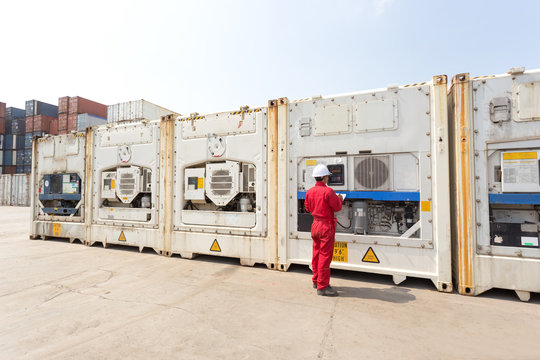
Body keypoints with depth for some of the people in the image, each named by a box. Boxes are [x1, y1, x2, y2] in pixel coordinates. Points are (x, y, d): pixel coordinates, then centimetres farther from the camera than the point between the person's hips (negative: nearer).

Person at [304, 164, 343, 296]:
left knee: (316, 253, 17)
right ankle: (322, 286, 4)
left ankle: (316, 281, 30)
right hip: (326, 226, -8)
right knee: (325, 255, -2)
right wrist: (339, 199, 9)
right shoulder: (328, 191, -17)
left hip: (315, 224, 8)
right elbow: (337, 207, -11)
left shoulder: (310, 191, 5)